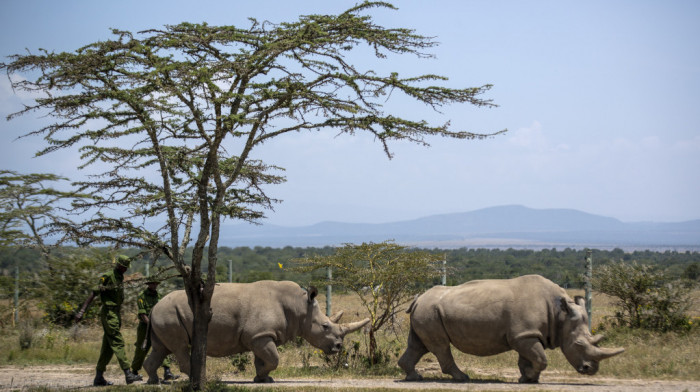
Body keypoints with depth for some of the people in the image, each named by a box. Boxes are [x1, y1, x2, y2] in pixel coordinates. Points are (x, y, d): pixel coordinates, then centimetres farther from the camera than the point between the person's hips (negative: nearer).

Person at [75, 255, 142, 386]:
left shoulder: (120, 278, 15)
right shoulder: (107, 277, -11)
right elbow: (93, 294, -15)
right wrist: (82, 311, -21)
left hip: (116, 314, 9)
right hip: (108, 314, -9)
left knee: (108, 348, 9)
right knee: (118, 343, -13)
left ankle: (99, 378, 12)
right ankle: (128, 374, -19)